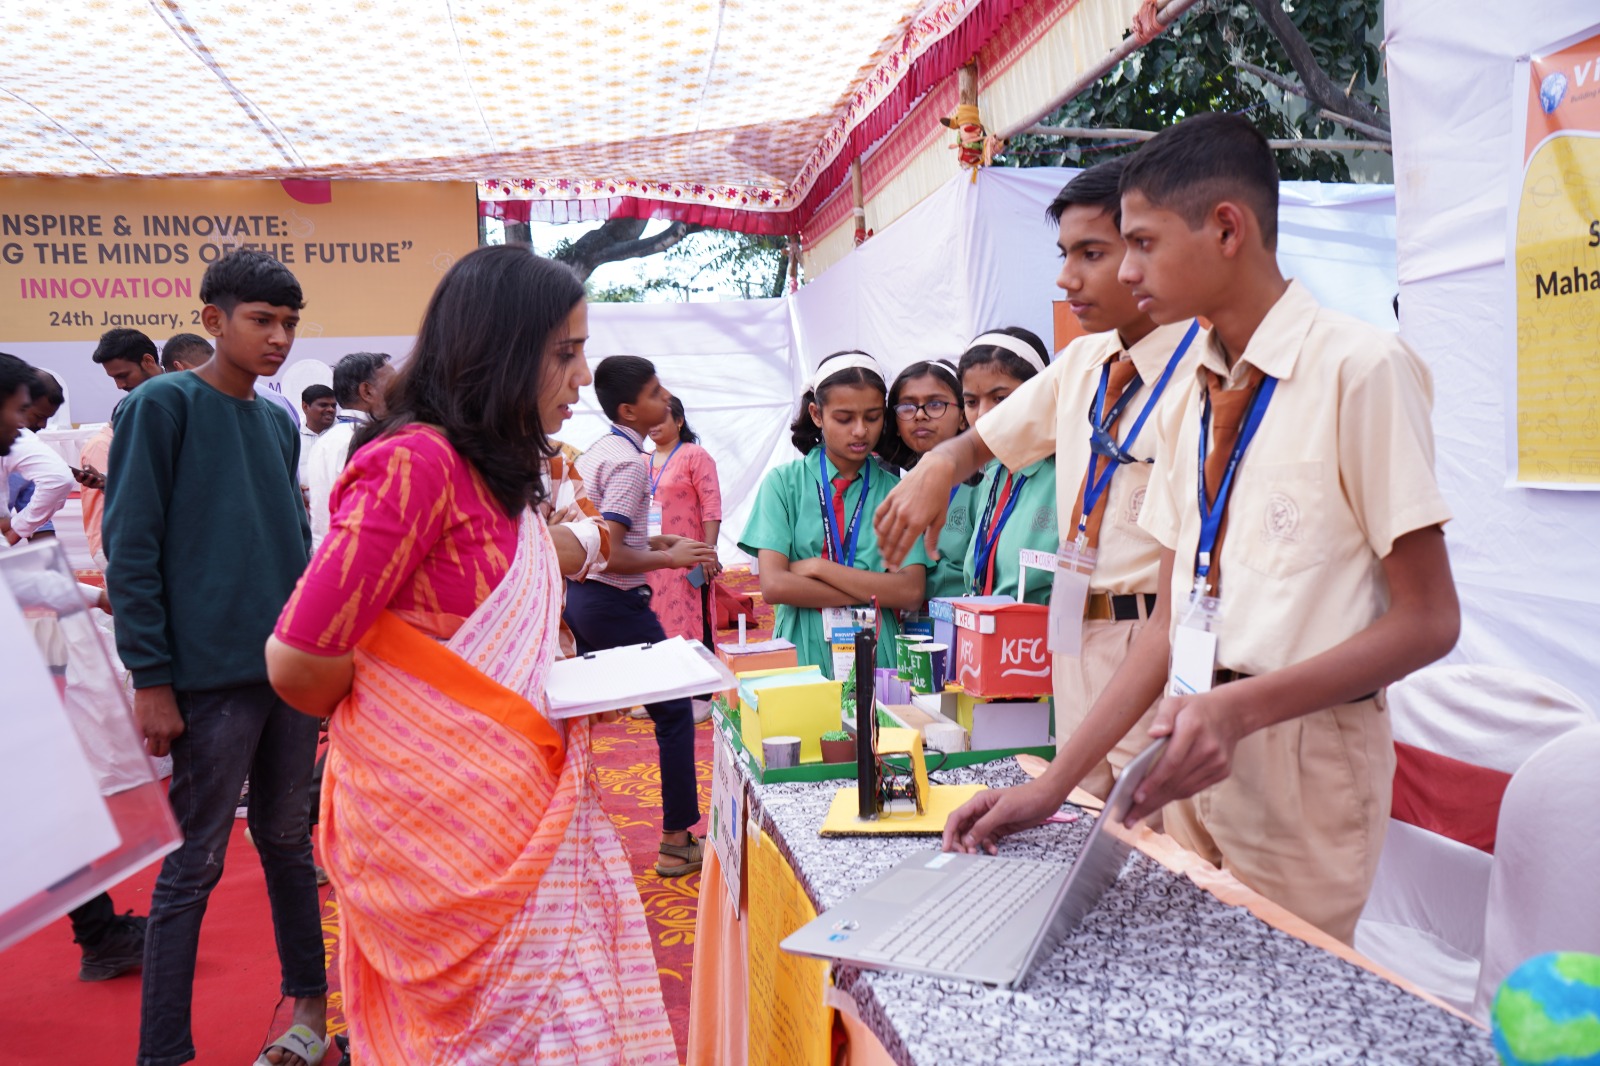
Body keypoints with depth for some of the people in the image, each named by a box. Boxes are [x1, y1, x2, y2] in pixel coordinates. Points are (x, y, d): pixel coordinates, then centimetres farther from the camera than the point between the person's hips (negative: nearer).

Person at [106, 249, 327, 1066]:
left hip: (294, 668, 6)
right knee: (194, 865, 3)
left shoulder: (279, 424, 12)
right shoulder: (162, 406, -6)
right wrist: (151, 678, -13)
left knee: (287, 840, 17)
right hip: (211, 677, -6)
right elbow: (129, 548, -9)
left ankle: (310, 999, 31)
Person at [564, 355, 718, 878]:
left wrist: (651, 539, 15)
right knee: (675, 712, 2)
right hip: (615, 602, -10)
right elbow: (606, 555, -24)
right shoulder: (629, 462, -18)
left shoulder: (596, 451, 12)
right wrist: (670, 558, -15)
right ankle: (677, 843, 7)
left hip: (578, 595, 10)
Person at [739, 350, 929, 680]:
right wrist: (875, 593, -8)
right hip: (802, 653, -1)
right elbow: (774, 585, -8)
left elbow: (912, 592, -4)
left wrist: (818, 567, -9)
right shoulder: (784, 482, 3)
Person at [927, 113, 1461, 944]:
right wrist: (1055, 784, 2)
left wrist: (1240, 706, -24)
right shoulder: (1197, 392, 10)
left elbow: (1426, 621, -11)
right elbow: (1172, 622, 8)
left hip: (1303, 766, -6)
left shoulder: (1360, 369, -11)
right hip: (1193, 753, 6)